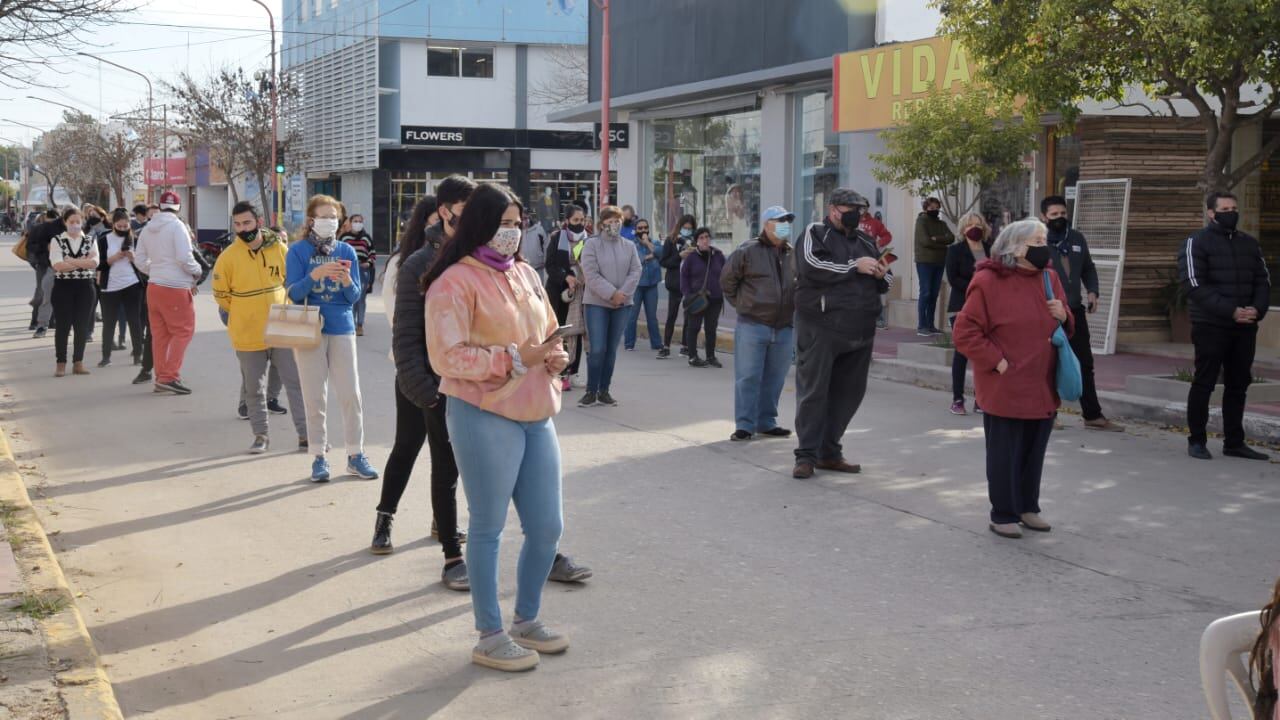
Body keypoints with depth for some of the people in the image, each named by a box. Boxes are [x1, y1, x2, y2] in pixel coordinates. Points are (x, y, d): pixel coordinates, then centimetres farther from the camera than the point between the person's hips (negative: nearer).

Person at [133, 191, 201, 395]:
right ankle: (170, 377, -10)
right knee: (183, 331, -2)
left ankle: (161, 378, 15)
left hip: (154, 286, 7)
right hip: (176, 288, -7)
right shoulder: (177, 226, -11)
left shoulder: (147, 229, 10)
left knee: (159, 334, 11)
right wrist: (197, 271, -2)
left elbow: (139, 260, 13)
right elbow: (184, 257, -19)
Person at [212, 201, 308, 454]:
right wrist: (246, 318, 7)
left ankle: (306, 434, 11)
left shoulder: (280, 249, -4)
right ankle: (261, 435, 21)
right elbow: (221, 294, 1)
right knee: (254, 389, 9)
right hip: (248, 336, -1)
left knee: (297, 382, 3)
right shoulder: (228, 257, -9)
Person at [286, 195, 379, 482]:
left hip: (342, 328, 2)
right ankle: (318, 458, 13)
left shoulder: (346, 251, 4)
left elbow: (355, 296, 2)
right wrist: (315, 274, -23)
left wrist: (346, 280, -19)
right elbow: (293, 292, -8)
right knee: (315, 398, 4)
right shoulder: (298, 250, -2)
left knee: (351, 395, 2)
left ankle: (356, 455, 12)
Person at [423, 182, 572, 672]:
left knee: (547, 527, 12)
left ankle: (527, 620, 31)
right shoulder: (455, 282, -10)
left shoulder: (526, 275, 14)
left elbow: (549, 333, 24)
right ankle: (489, 637, 15)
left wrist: (556, 356, 0)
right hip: (485, 417, -7)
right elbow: (446, 356, -17)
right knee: (488, 529, 3)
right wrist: (515, 358, -21)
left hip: (536, 416, 7)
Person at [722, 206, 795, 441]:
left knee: (774, 379, 10)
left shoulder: (793, 256, 9)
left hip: (784, 329, 5)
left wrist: (793, 308, 10)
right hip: (752, 325, -5)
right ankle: (745, 425, 3)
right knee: (748, 377, -3)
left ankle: (766, 422, 21)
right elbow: (727, 280, 3)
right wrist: (741, 304, 3)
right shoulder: (747, 252, -4)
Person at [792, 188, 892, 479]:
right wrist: (854, 266, -13)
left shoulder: (865, 241, 20)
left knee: (848, 393, 9)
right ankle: (807, 455, 2)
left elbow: (885, 283, 26)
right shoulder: (815, 234, 2)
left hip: (859, 332, 6)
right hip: (821, 328, -6)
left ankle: (829, 452, 20)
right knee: (813, 391, -4)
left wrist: (883, 275, 1)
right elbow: (812, 267, -17)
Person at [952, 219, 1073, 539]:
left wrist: (1063, 317, -3)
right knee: (1005, 454, 3)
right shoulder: (988, 282, -12)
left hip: (1043, 389, 6)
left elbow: (1065, 330, 20)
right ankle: (1003, 515, 15)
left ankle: (1028, 507, 30)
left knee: (1034, 453, 15)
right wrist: (997, 362, -16)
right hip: (1005, 389, -6)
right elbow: (965, 333, -12)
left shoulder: (1050, 279, 9)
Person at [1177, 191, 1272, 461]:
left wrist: (1257, 310, -9)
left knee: (1238, 385, 9)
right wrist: (1231, 311, -20)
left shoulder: (1250, 244, 14)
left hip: (1245, 328, 5)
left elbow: (1263, 281, 12)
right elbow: (1195, 285, -13)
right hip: (1211, 327, -5)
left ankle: (1234, 442, 16)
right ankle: (1197, 441, 7)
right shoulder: (1197, 243, -4)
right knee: (1204, 384, -1)